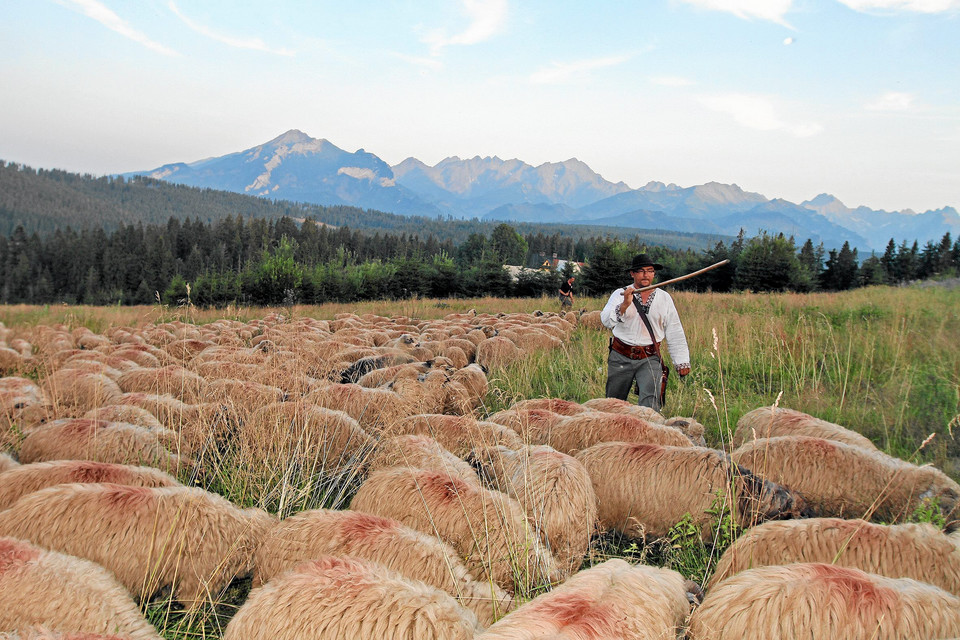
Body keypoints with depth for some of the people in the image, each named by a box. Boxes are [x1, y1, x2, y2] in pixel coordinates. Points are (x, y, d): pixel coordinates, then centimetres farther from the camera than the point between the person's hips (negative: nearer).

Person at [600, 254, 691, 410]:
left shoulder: (664, 298, 6)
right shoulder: (620, 294, 0)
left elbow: (675, 332, 11)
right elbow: (606, 321, -16)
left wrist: (681, 361, 10)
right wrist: (624, 305, -32)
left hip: (649, 358, 0)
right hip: (621, 357, 0)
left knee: (650, 400, -18)